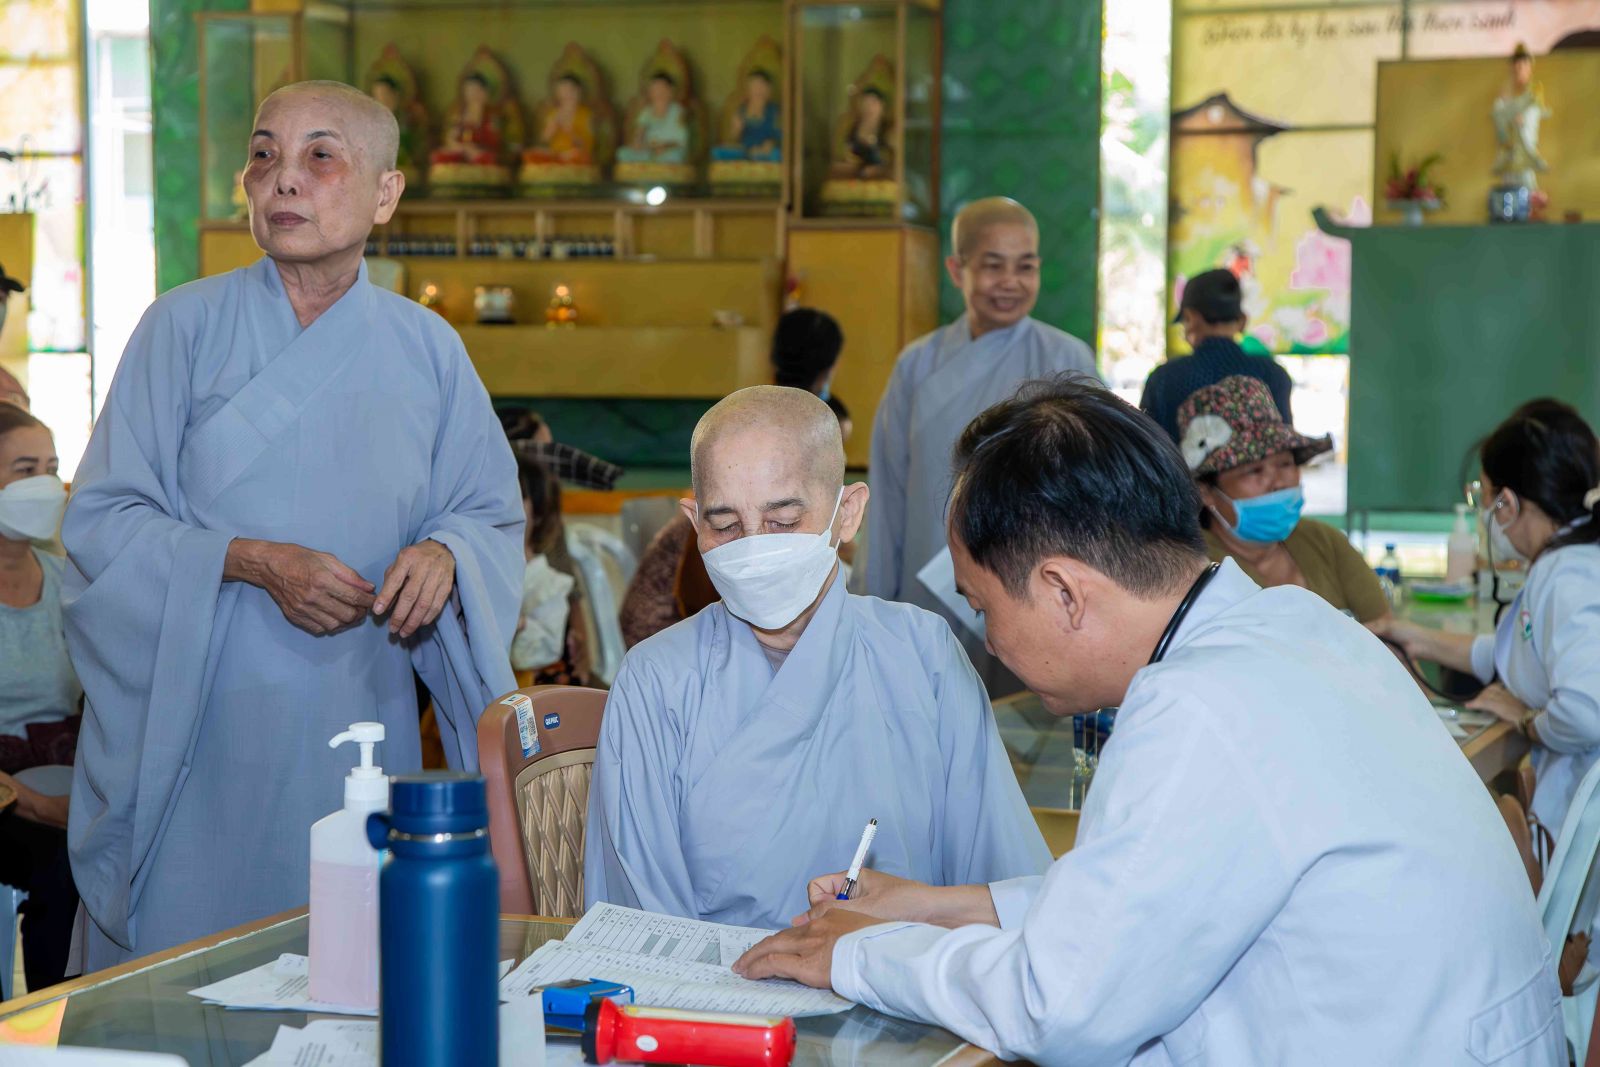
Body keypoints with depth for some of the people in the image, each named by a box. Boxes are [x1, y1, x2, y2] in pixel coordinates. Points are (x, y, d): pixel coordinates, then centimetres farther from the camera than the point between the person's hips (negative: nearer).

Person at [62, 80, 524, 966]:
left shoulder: (427, 351, 6)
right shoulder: (185, 328, -1)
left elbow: (493, 515, 11)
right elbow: (100, 520, -4)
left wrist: (445, 552, -12)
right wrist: (251, 560, -17)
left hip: (358, 720, 2)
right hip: (196, 721, -2)